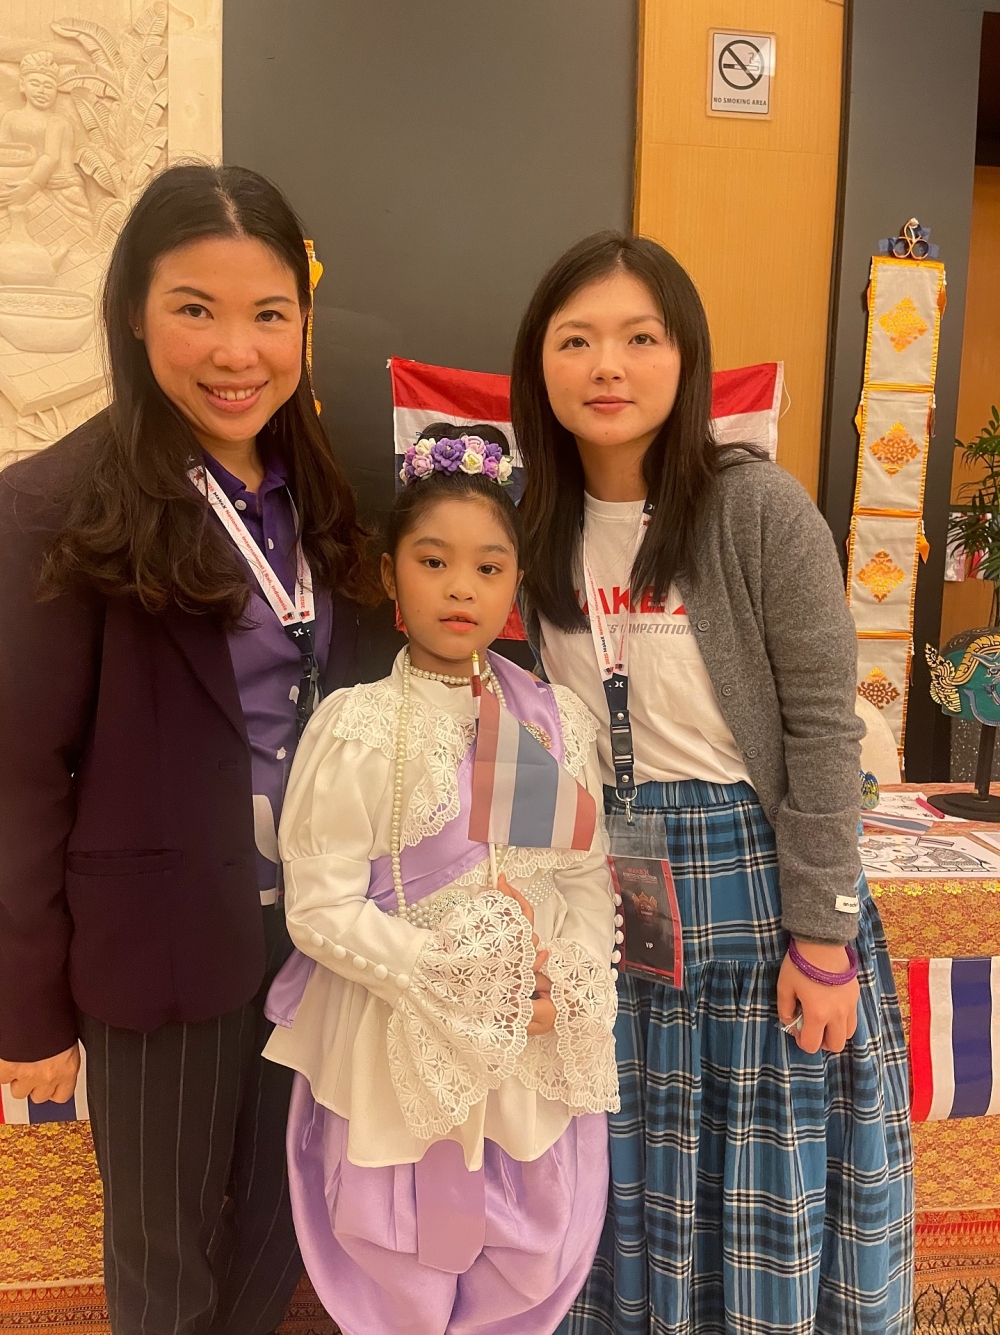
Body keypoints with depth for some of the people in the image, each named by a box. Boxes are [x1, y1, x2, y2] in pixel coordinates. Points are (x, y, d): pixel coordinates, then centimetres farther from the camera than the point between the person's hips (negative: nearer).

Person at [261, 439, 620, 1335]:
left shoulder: (557, 719, -4)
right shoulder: (354, 730, -15)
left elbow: (590, 875, 1)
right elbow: (320, 907, -15)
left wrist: (564, 986, -14)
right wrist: (461, 976, -19)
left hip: (541, 1047, 3)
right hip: (403, 1045, -3)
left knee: (533, 1260, 20)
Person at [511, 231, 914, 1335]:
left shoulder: (757, 507, -14)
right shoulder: (541, 527, 0)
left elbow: (822, 728, -13)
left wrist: (823, 939, -12)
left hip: (756, 877, -4)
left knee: (772, 1197, 14)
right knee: (629, 1187, 19)